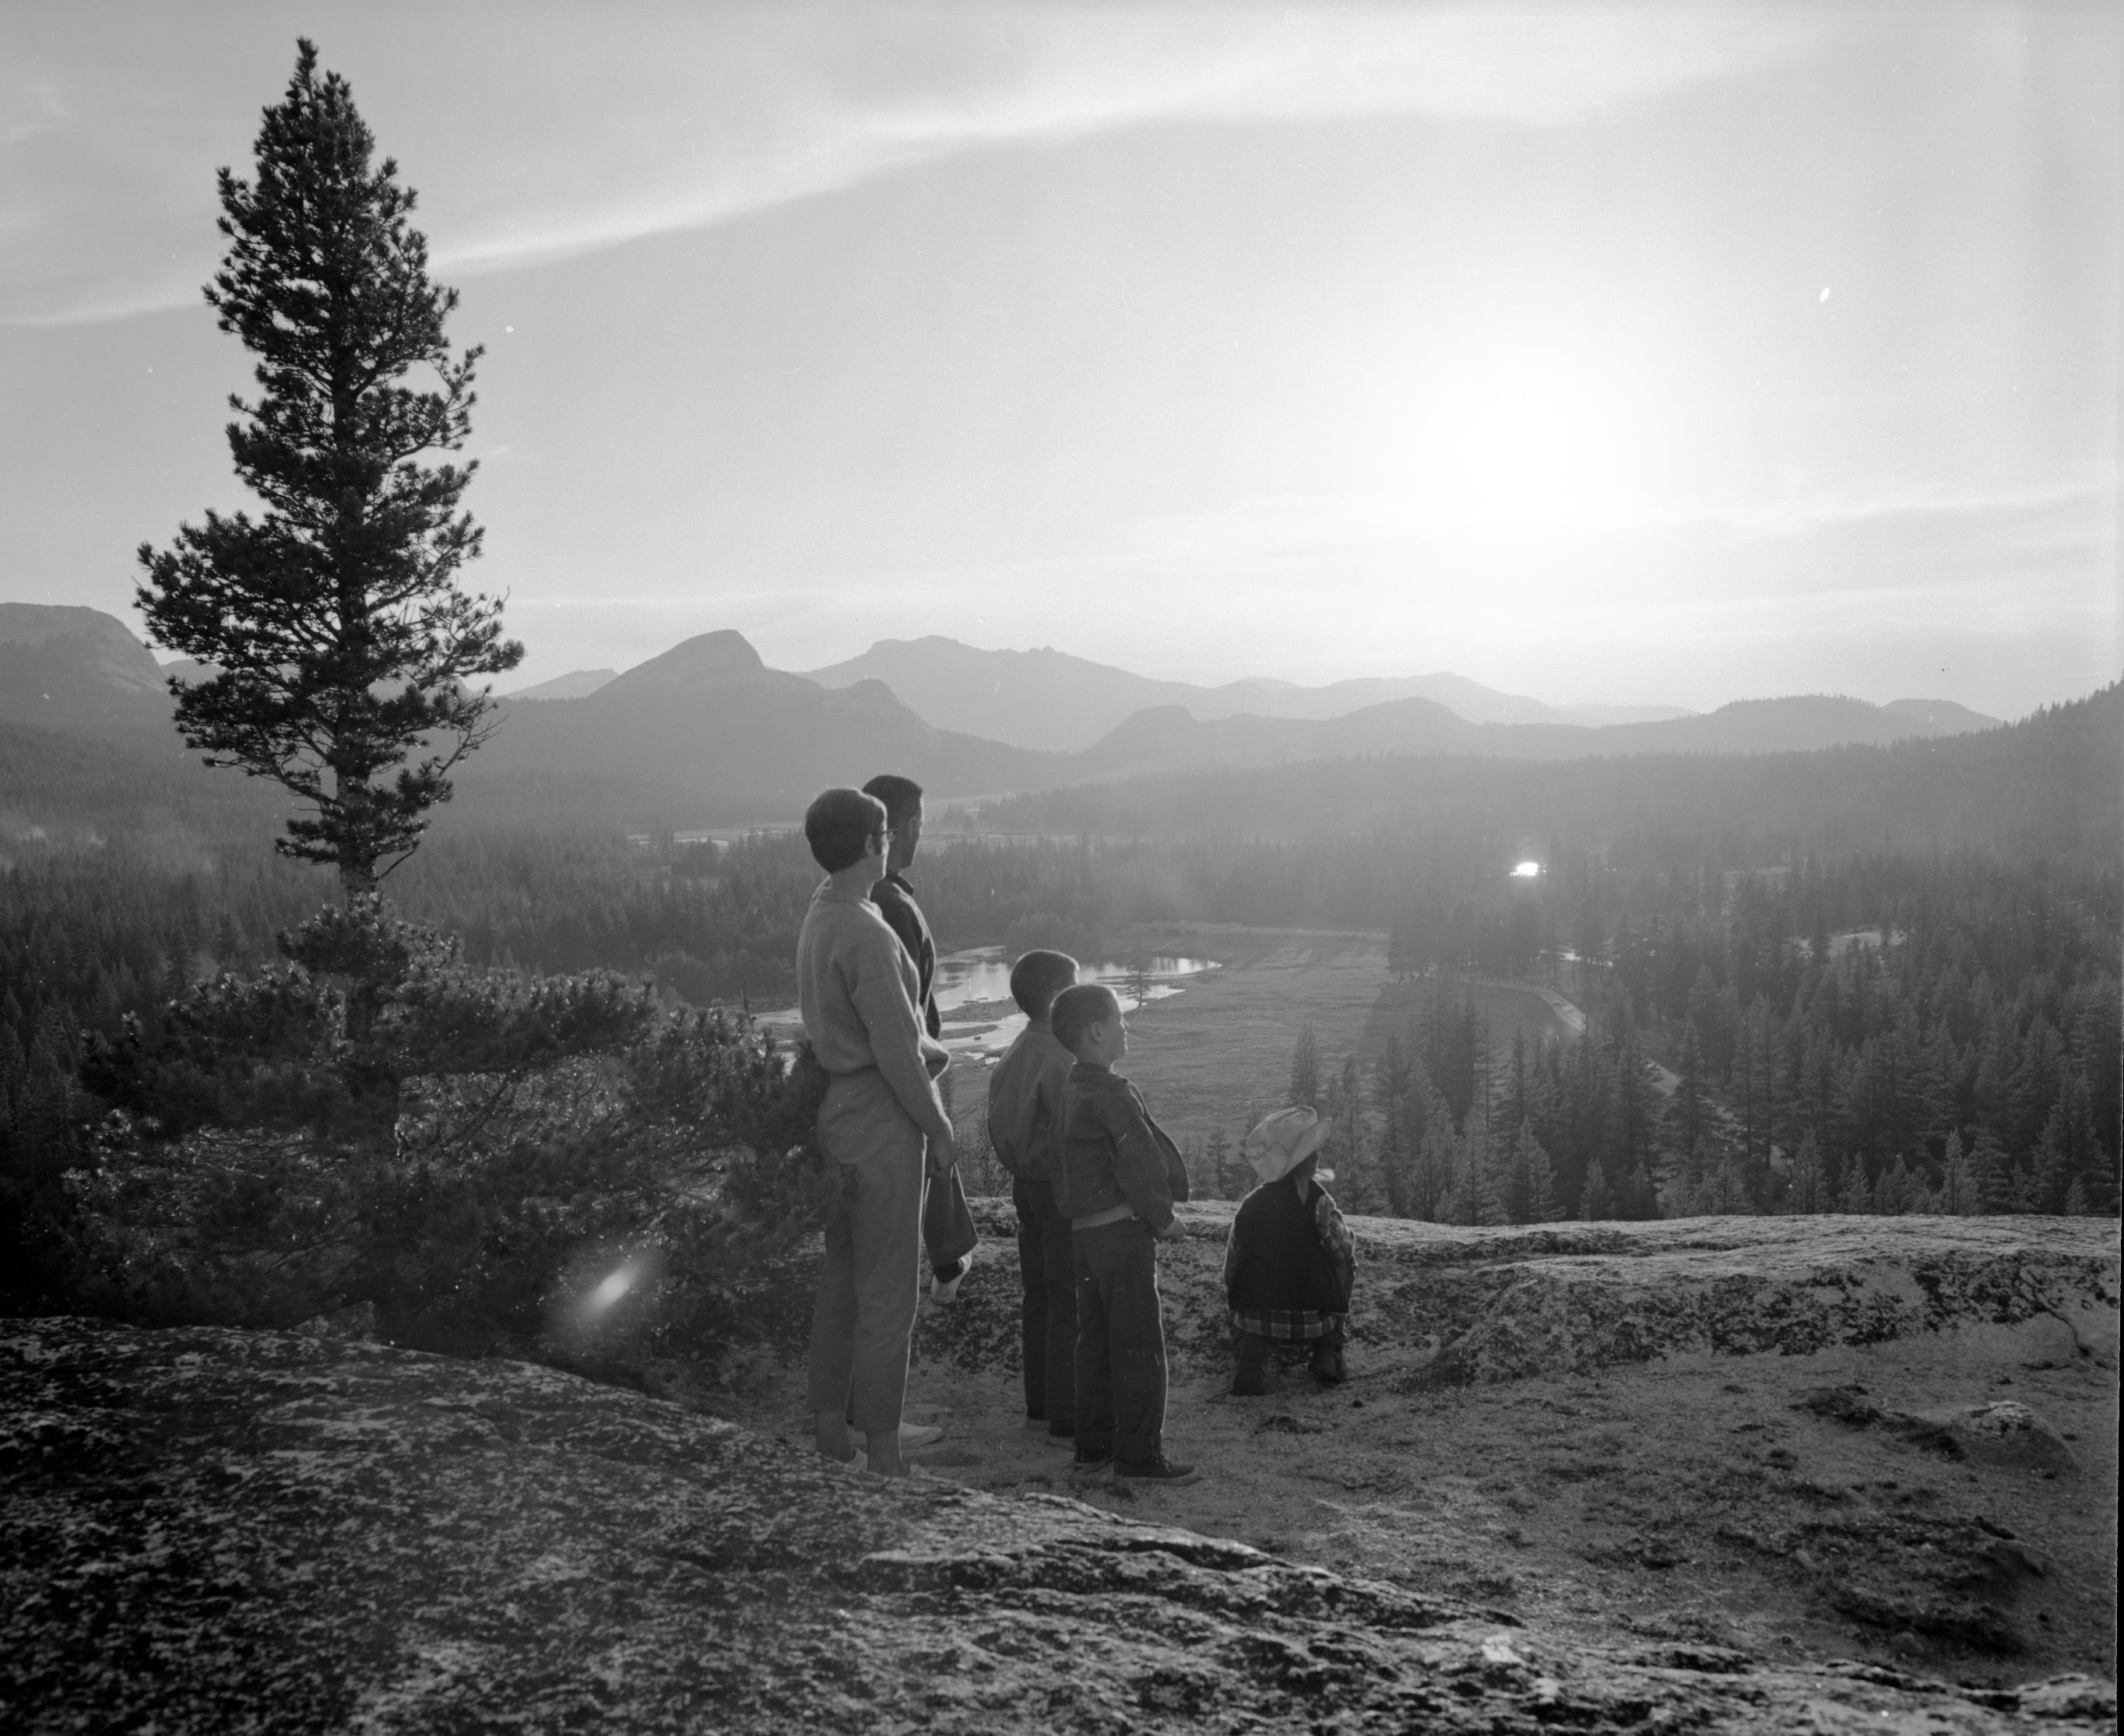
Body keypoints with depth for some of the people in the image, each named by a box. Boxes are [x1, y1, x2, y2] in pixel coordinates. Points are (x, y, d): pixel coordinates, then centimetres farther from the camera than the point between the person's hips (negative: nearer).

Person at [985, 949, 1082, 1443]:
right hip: (1061, 1190, -9)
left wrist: (1022, 1168, 16)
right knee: (1070, 1303, -2)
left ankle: (1040, 1407, 25)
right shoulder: (1059, 1058, -19)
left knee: (1039, 1296, 15)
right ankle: (1065, 1417, 3)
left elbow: (1003, 1124, 11)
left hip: (1027, 1185, 9)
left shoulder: (1017, 1051, 8)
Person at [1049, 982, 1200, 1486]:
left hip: (1086, 1232, 9)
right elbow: (1138, 1164, -21)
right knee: (1139, 1345, -2)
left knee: (1096, 1341, 14)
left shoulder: (1073, 1090, 12)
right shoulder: (1112, 1094, -18)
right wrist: (1164, 1218, -7)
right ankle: (1139, 1453, 3)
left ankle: (1093, 1446, 21)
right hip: (1123, 1231, -9)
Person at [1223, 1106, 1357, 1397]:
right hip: (1311, 1320, -2)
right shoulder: (1315, 1199, -10)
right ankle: (1327, 1356, 11)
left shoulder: (1250, 1204, 2)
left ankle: (1251, 1360, 5)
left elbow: (1231, 1269, 6)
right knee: (1344, 1266, 22)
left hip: (1254, 1319, 2)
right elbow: (1344, 1251, -2)